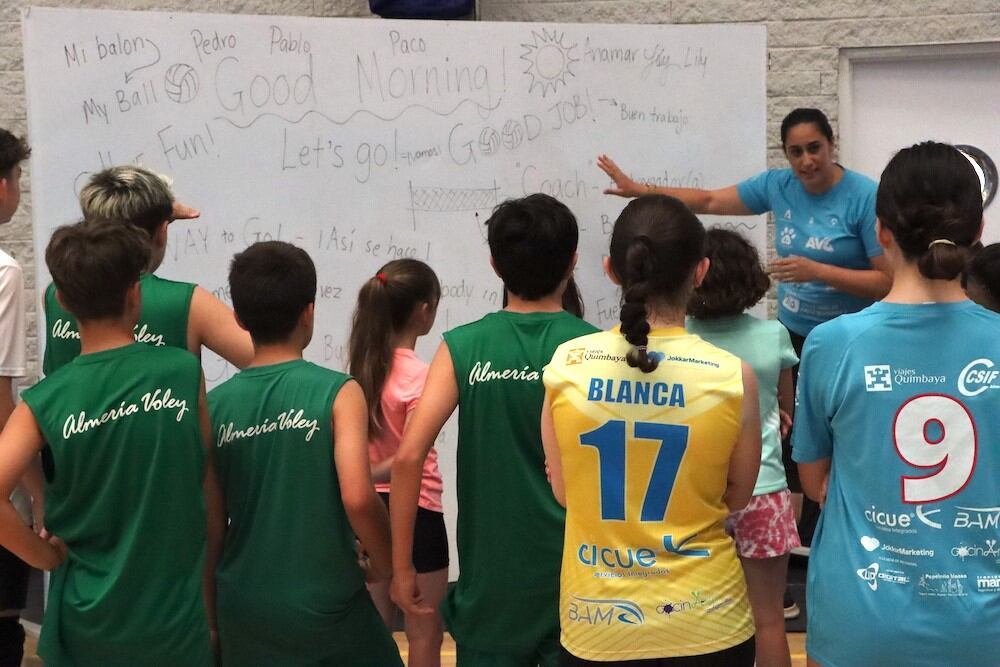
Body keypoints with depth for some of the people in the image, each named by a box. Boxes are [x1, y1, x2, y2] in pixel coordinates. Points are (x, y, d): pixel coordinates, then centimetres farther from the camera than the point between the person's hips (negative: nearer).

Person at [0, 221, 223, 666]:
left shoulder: (44, 402, -10)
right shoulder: (184, 372, -9)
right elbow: (210, 491, -1)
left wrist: (44, 555, -4)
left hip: (88, 621, 0)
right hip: (177, 618, 0)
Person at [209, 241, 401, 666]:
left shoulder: (215, 404, -1)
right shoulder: (336, 392, -13)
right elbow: (357, 498, -22)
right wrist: (384, 563, -4)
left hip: (243, 611, 3)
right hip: (326, 605, -3)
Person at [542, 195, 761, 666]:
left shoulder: (566, 363, -9)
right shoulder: (732, 376, -13)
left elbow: (564, 491, 2)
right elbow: (736, 498, 1)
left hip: (595, 623, 1)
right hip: (705, 622, 0)